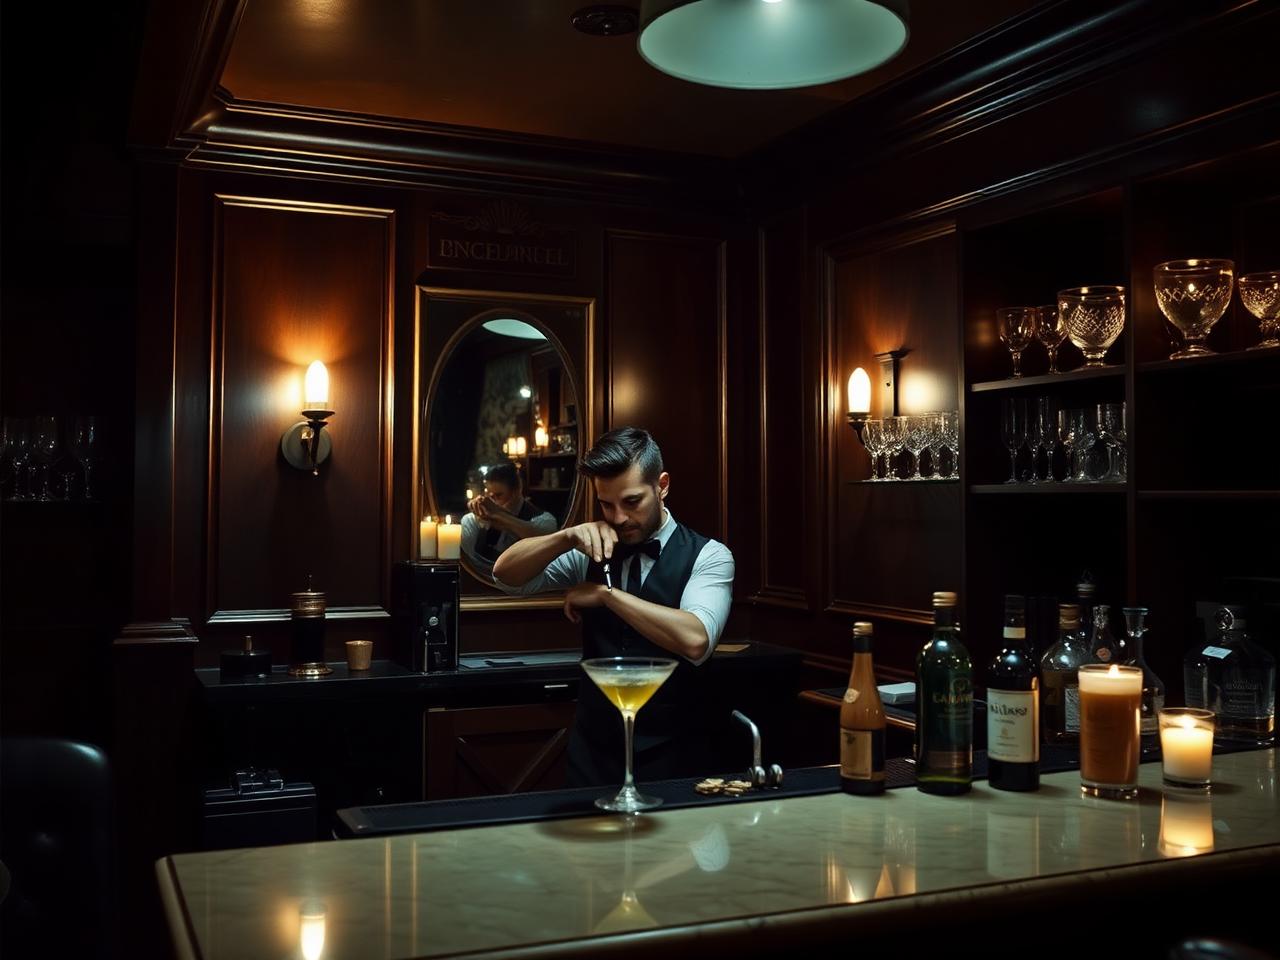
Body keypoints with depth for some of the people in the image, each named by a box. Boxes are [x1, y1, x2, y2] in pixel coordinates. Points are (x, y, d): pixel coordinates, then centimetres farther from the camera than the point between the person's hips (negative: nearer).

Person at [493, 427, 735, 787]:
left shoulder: (708, 556, -9)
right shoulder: (595, 550, 5)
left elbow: (694, 640, -27)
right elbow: (506, 575, -1)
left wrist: (605, 593, -21)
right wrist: (567, 537, -18)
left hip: (669, 757, -4)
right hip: (592, 750, 4)